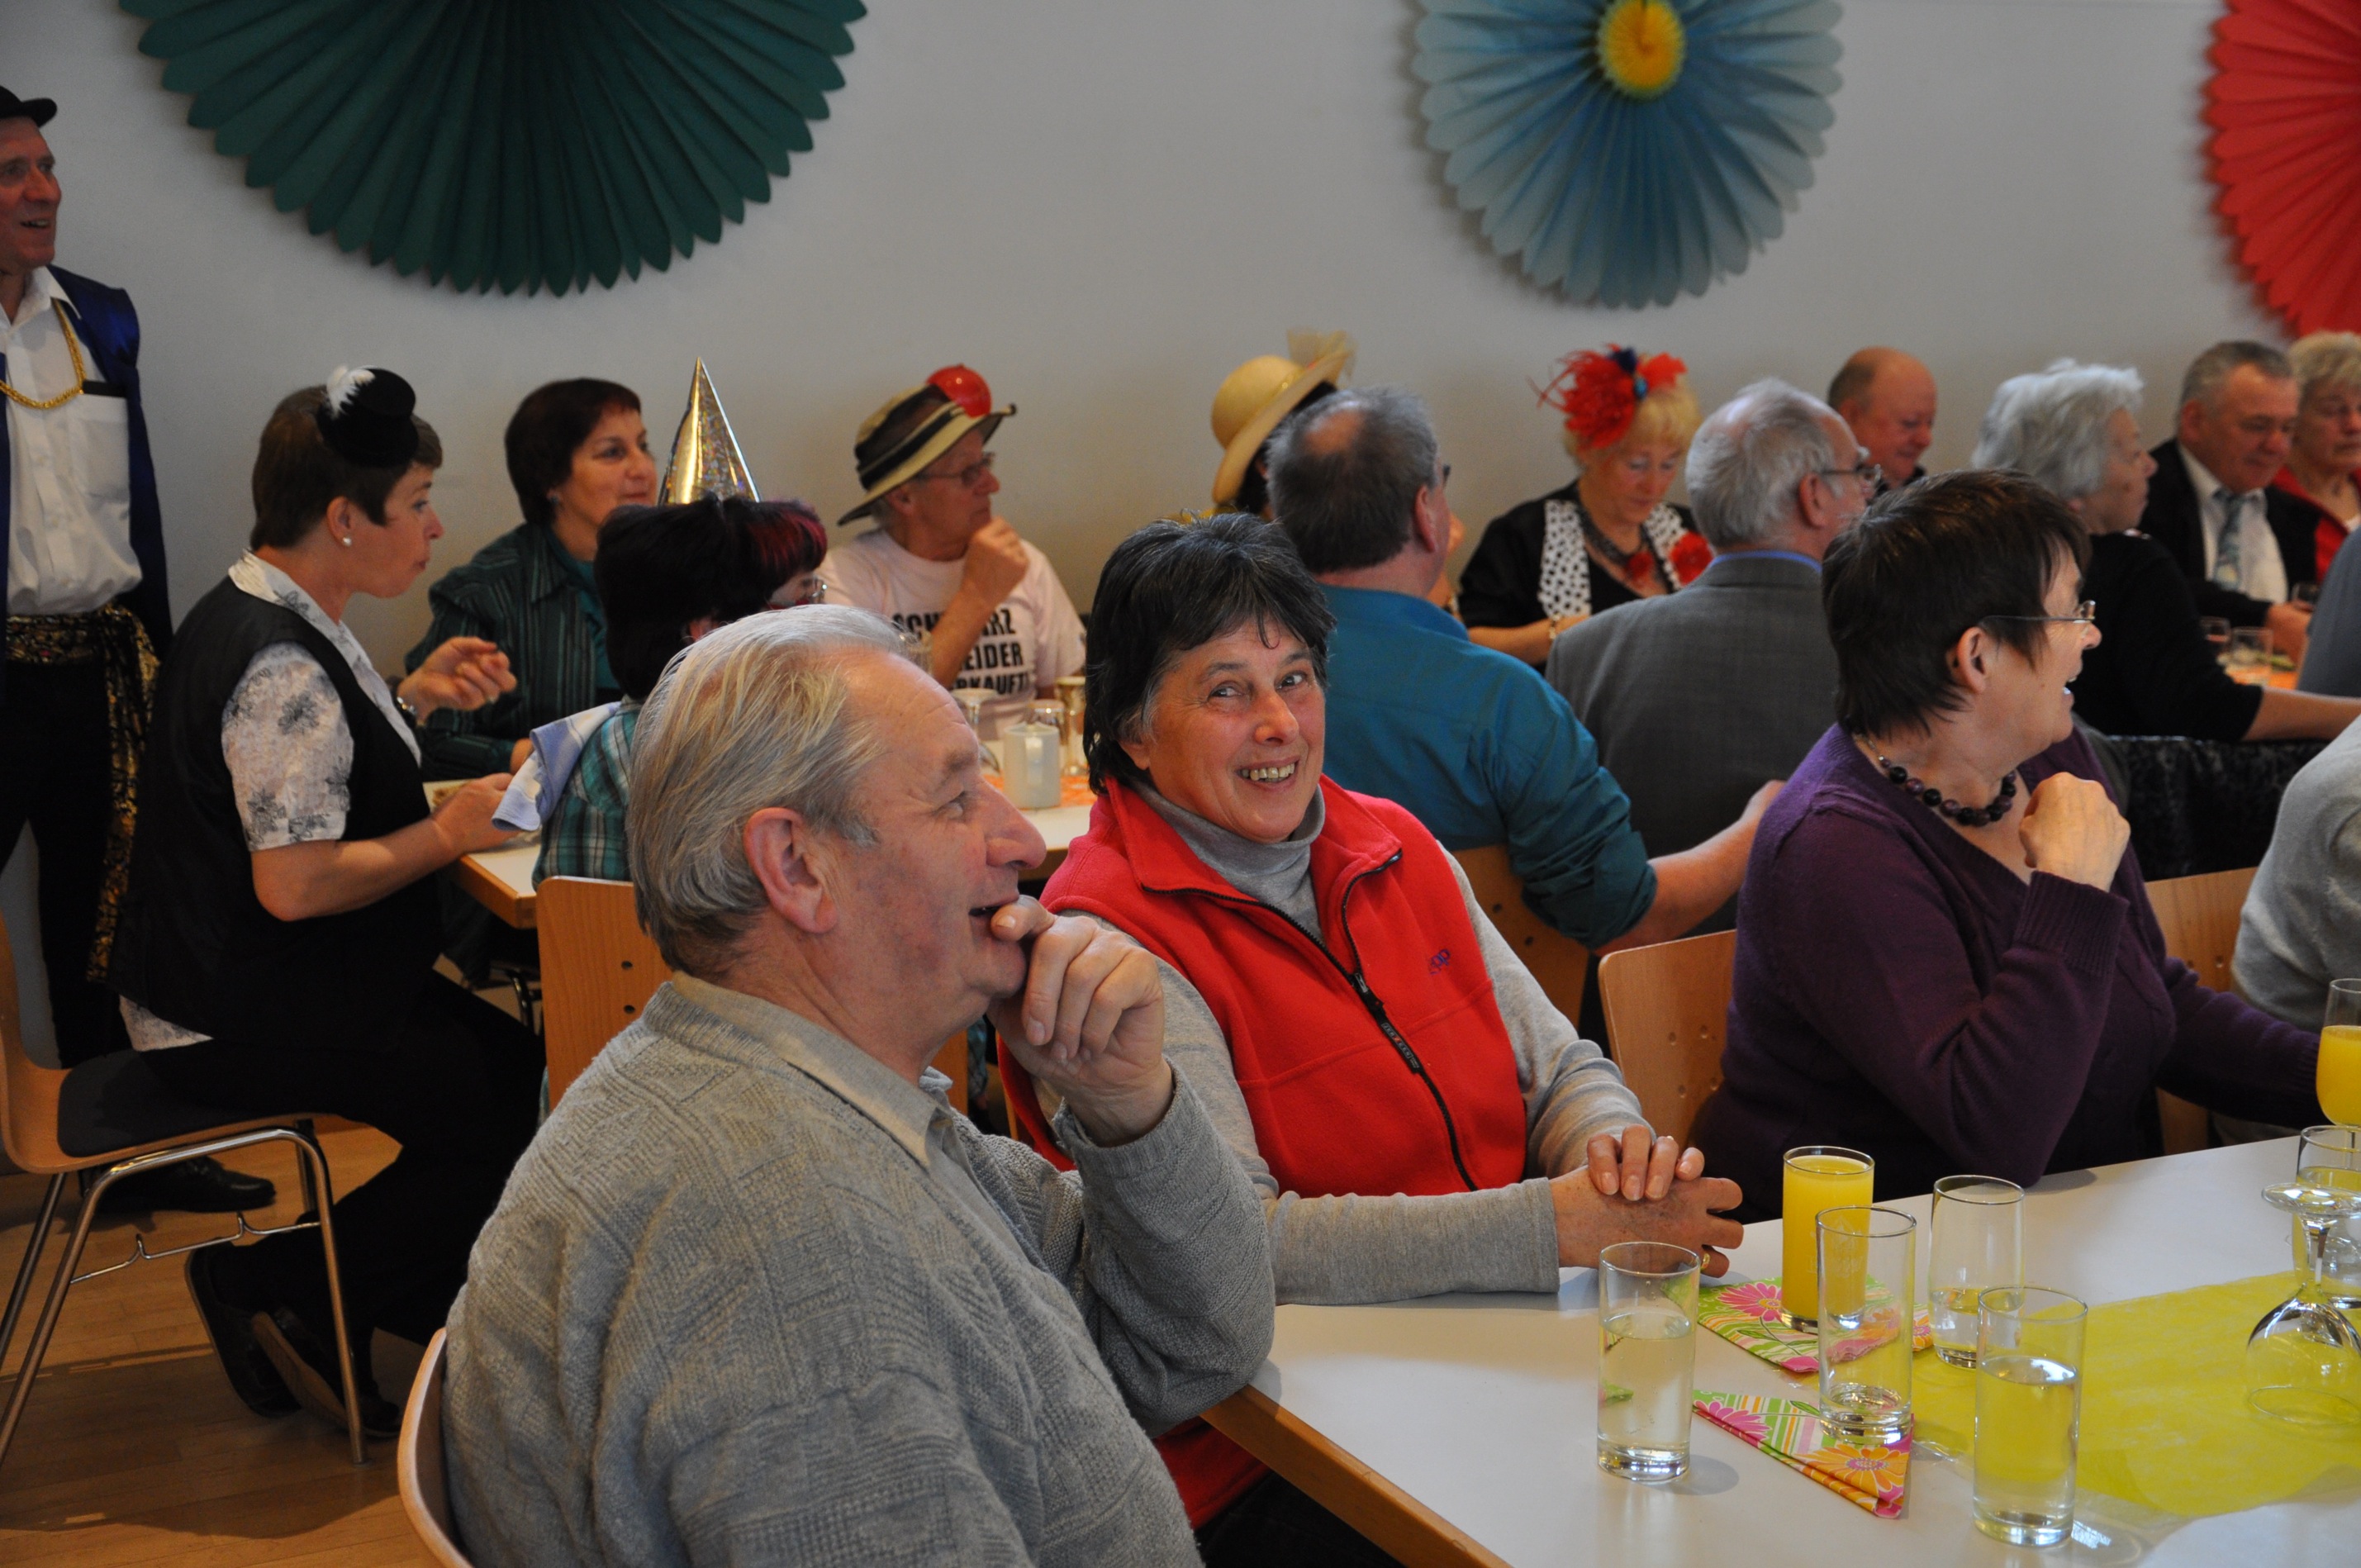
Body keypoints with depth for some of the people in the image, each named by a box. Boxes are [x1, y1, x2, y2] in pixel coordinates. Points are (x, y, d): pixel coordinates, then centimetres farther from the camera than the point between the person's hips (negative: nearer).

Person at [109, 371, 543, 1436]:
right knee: (508, 1111, -11)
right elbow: (295, 883, -27)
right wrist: (449, 834, -16)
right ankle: (281, 1289, 3)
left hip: (247, 985, 10)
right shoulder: (281, 664, -24)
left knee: (520, 1063, 4)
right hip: (238, 1023, -10)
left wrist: (414, 699, 9)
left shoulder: (264, 616, 9)